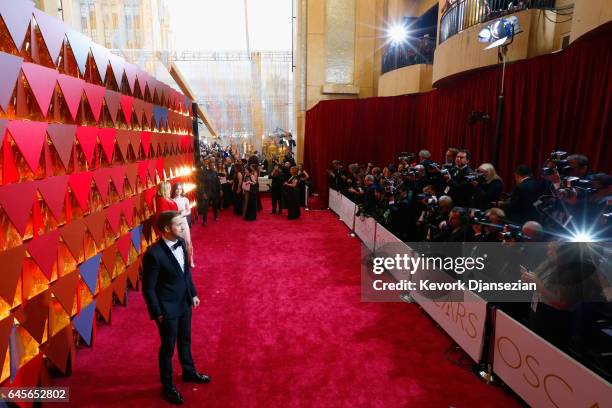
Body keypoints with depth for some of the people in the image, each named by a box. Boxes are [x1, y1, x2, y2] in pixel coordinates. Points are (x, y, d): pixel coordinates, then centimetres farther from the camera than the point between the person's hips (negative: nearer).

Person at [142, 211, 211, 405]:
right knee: (168, 347, 13)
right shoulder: (153, 254, -28)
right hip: (167, 308, -7)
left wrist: (193, 294, 12)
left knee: (185, 340, 25)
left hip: (184, 303, 7)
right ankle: (168, 386, 36)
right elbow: (148, 288, -19)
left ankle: (189, 372, 49)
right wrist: (157, 313, -13)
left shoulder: (180, 243, -6)